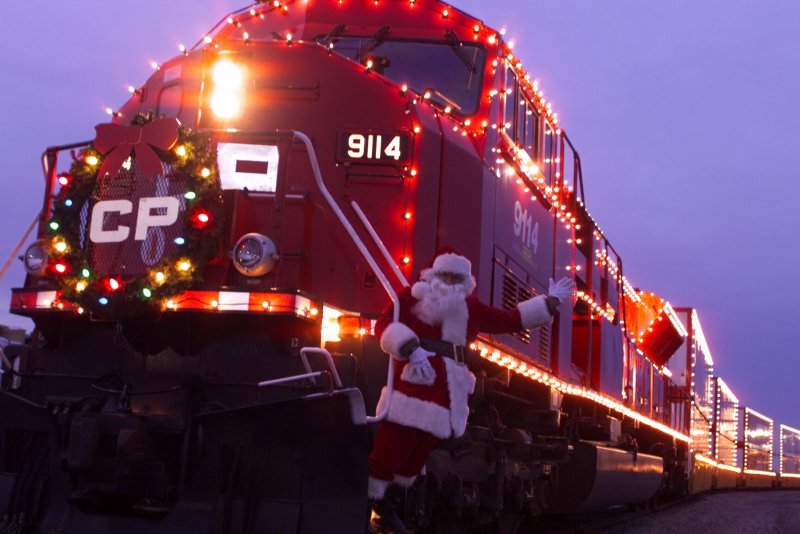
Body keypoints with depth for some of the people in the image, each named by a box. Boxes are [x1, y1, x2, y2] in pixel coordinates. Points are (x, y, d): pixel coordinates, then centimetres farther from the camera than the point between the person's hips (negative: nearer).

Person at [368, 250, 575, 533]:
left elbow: (511, 320, 27)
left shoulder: (470, 308, 20)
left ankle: (385, 511, 22)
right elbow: (385, 324, -9)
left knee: (416, 457, 10)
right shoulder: (412, 296, 2)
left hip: (446, 393, 6)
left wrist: (550, 301, 28)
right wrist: (412, 349, -23)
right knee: (389, 450, -12)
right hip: (412, 384, -6)